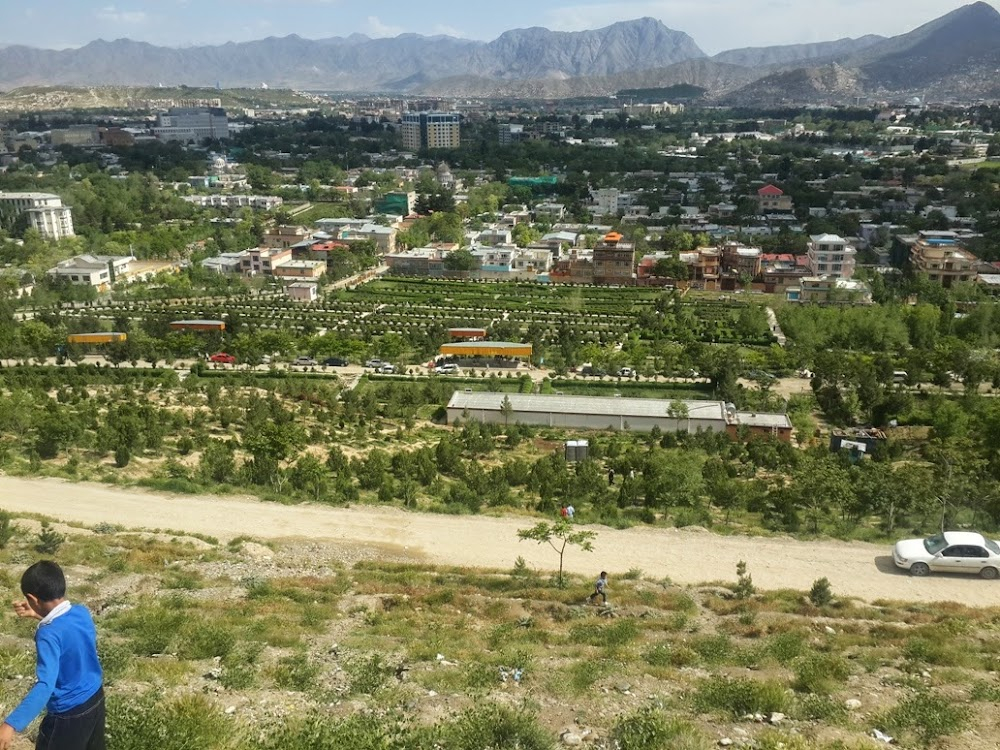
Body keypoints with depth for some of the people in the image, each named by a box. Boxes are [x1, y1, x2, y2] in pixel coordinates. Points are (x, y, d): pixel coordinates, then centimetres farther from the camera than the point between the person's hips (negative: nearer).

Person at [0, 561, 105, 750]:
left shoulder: (49, 635, -29)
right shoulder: (82, 612, -7)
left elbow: (45, 686, -39)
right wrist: (40, 615, 12)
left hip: (69, 713, -7)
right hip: (95, 697, 7)